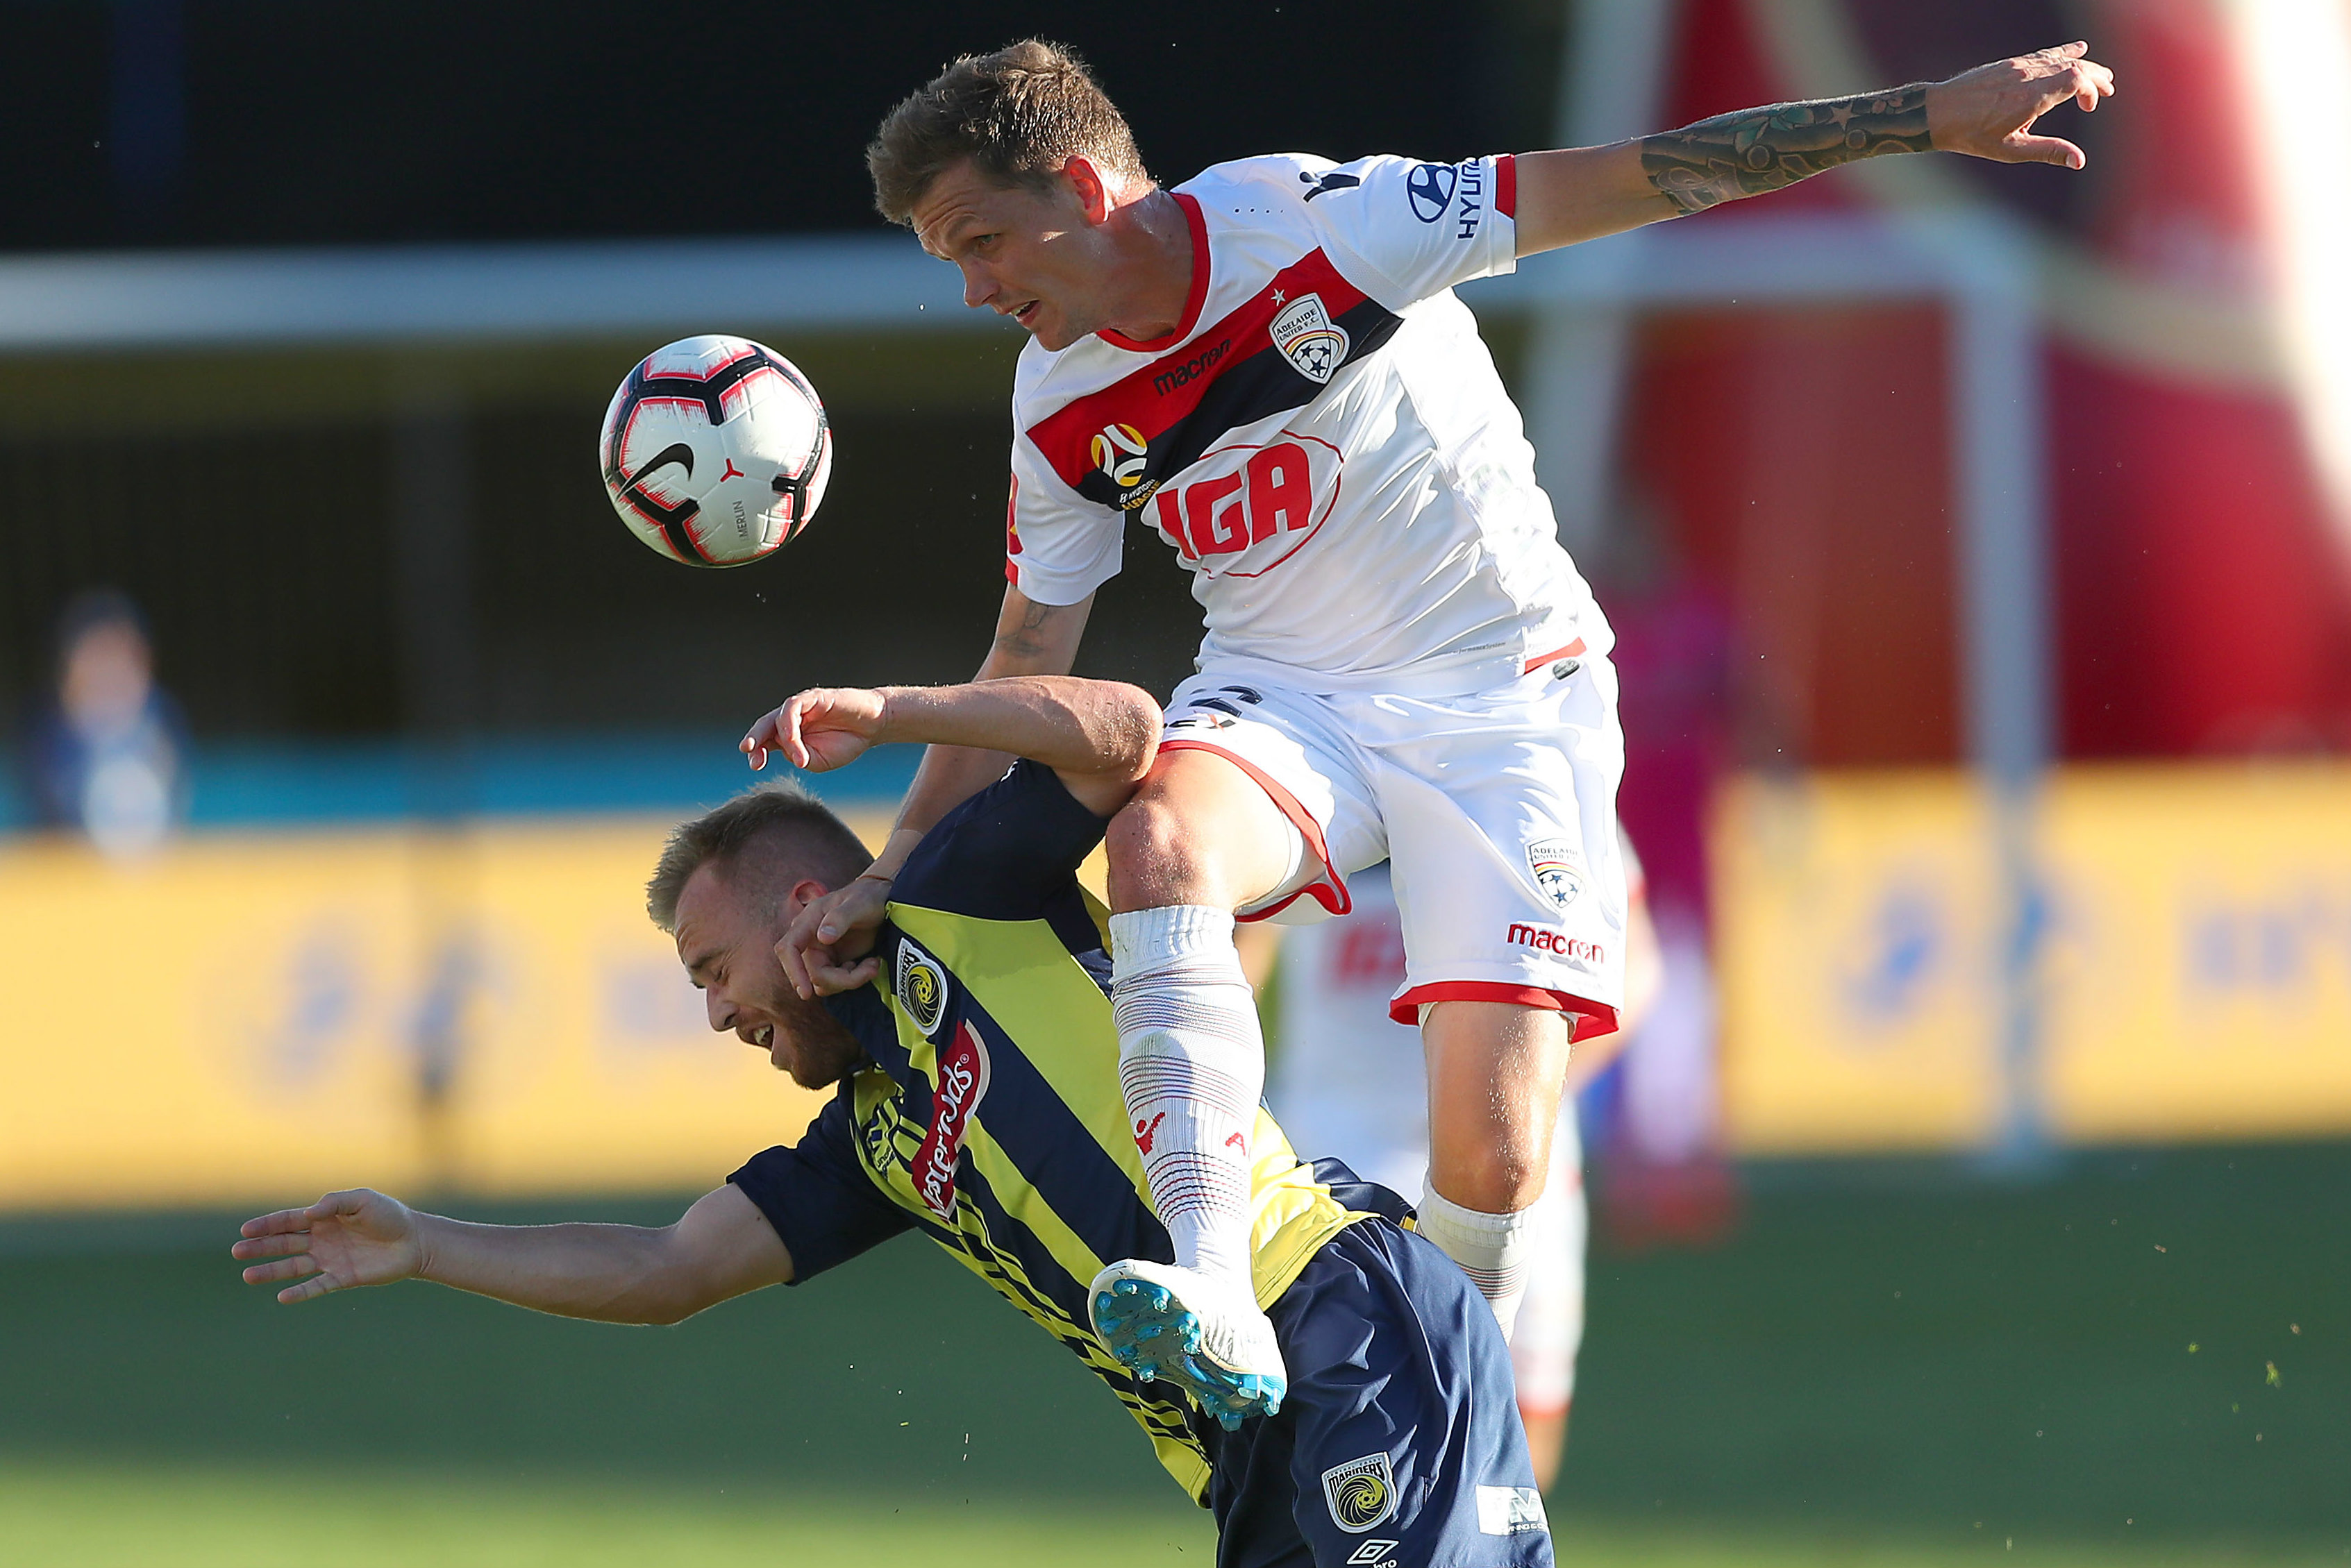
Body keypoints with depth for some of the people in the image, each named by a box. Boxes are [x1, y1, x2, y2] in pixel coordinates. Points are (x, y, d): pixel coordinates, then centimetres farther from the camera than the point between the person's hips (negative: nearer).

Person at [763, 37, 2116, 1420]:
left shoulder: (1311, 223, -19)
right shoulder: (1063, 412, -1)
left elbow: (1639, 178, -19)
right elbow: (1028, 660, 12)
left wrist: (1930, 117, -20)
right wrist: (890, 881, 7)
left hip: (1500, 695, -3)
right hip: (1283, 699, 3)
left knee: (1494, 1161, -16)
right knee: (1161, 840, -34)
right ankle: (1213, 1300, -43)